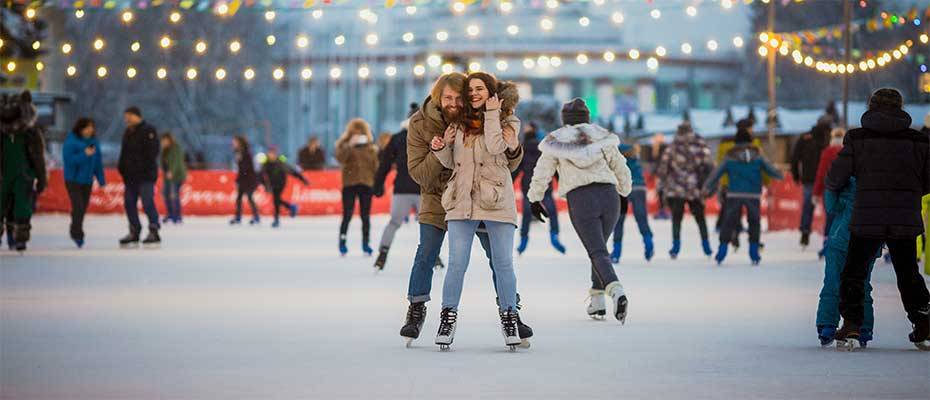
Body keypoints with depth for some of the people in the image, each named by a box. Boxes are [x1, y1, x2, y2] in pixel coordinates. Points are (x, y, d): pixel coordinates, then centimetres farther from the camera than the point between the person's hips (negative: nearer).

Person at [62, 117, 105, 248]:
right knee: (78, 207, -14)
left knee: (83, 208, 8)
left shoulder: (93, 141, 5)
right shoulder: (71, 142, -13)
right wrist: (84, 155, -27)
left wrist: (101, 179, 7)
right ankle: (77, 234, -4)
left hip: (87, 180, 6)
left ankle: (76, 233, 23)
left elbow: (98, 162, 9)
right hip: (73, 180, -5)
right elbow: (68, 160, -20)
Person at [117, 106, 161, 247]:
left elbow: (152, 151, -14)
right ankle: (134, 232, 15)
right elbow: (124, 153, 24)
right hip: (131, 175, 9)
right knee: (129, 203, 7)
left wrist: (144, 167, -19)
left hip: (145, 174, -9)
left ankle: (154, 232, -12)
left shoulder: (148, 130, -8)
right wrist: (122, 169, 15)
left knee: (147, 202, -14)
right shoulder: (128, 133, 18)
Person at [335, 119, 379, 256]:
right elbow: (340, 159, -16)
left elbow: (376, 166, 11)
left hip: (366, 184, 2)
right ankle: (342, 242, 0)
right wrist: (350, 145, -28)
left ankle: (365, 244, 10)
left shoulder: (371, 148, 9)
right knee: (347, 215, -7)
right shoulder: (344, 144, 3)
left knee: (365, 216, 4)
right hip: (349, 184, -2)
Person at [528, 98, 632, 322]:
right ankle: (597, 301, 19)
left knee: (598, 253, -8)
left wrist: (535, 200, 25)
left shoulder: (556, 141, 9)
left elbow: (541, 174, 10)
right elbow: (621, 169, 17)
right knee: (599, 246, 22)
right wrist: (624, 192, 34)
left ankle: (617, 292, -33)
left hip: (580, 199, -3)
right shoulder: (602, 137, 13)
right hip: (608, 195, 3)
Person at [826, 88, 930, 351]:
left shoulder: (857, 139, -2)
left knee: (853, 273, 9)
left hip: (867, 221, -2)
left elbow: (835, 178, -2)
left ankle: (851, 326, -4)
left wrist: (834, 188, 22)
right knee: (909, 275, 19)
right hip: (906, 221, 2)